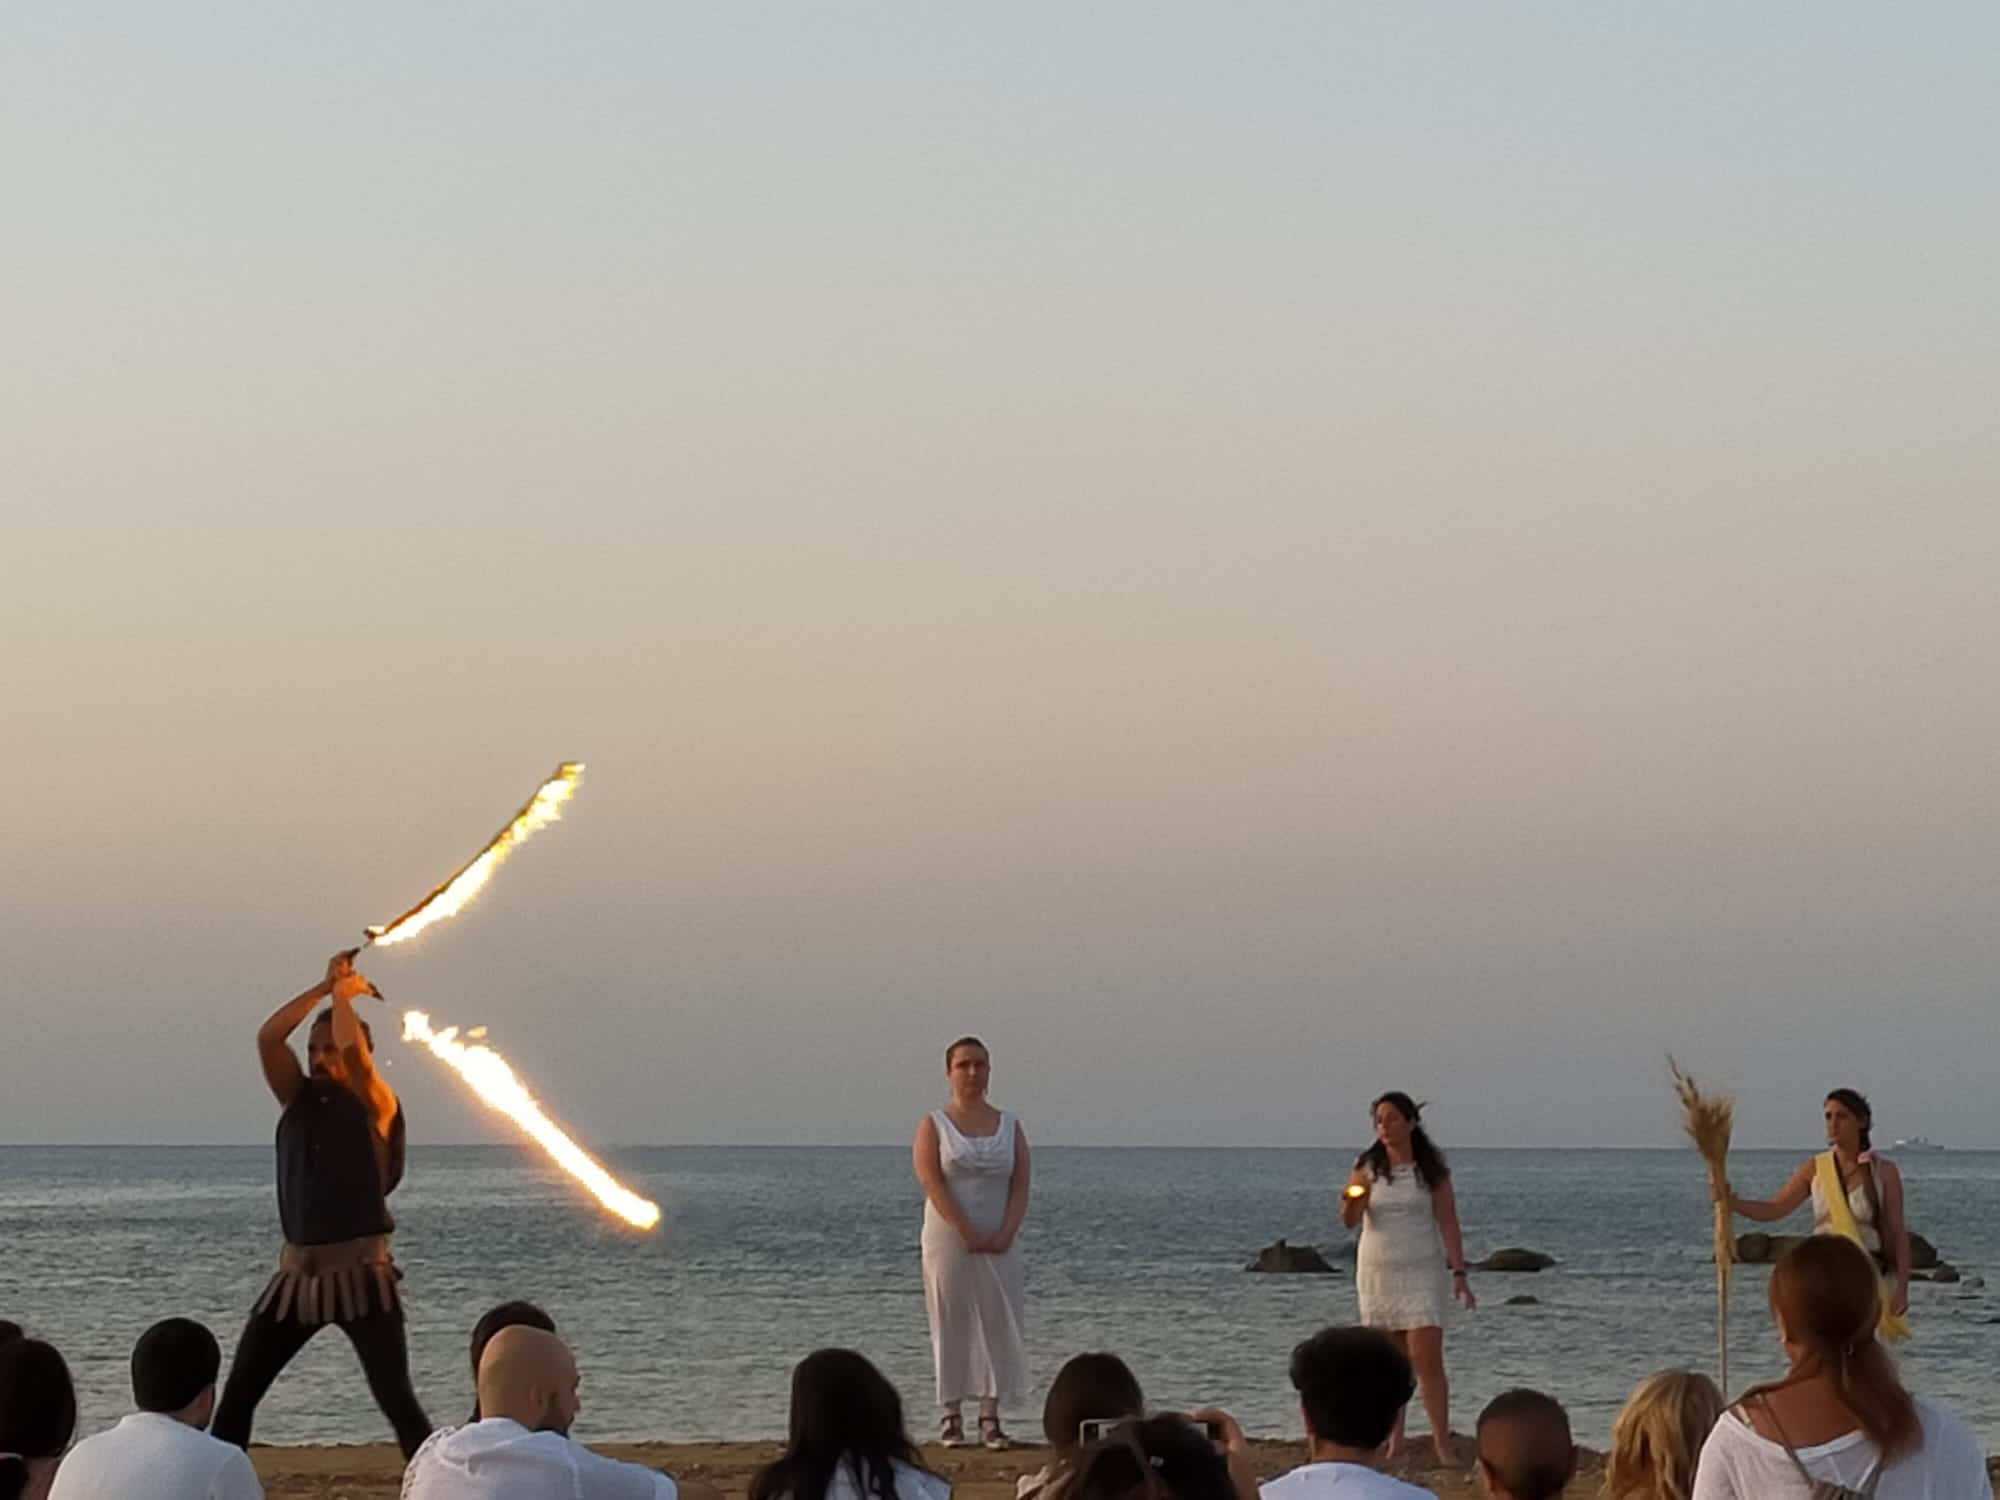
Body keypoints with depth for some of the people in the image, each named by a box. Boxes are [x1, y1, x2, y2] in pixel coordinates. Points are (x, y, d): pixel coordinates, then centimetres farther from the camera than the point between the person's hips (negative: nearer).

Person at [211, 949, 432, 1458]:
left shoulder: (376, 1106, -2)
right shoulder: (298, 1098, 11)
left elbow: (352, 1049, -18)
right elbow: (268, 1038, -2)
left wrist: (344, 994, 1)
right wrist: (323, 987, -2)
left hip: (360, 1274, -5)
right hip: (296, 1273, 5)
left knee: (396, 1401, -8)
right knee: (236, 1396, 3)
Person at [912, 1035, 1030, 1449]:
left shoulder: (1008, 1126, 10)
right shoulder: (934, 1126, 1)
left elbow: (1021, 1185, 3)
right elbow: (931, 1182, -11)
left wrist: (1004, 1233, -12)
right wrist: (967, 1233, -18)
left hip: (999, 1244, 3)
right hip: (949, 1240, -3)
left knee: (998, 1325, -2)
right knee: (951, 1325, -2)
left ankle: (990, 1416, 1)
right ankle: (950, 1415, 0)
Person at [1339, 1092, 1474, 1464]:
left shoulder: (1432, 1169, -1)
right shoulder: (1366, 1167, 3)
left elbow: (1448, 1222, -1)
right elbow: (1349, 1220, -2)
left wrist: (1458, 1271, -9)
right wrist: (1352, 1202, -25)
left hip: (1421, 1271, -2)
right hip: (1377, 1270, 2)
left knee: (1427, 1358, -11)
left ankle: (1443, 1444, -11)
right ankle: (1394, 1440, 10)